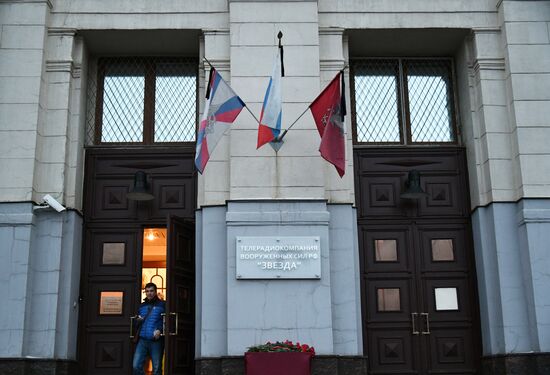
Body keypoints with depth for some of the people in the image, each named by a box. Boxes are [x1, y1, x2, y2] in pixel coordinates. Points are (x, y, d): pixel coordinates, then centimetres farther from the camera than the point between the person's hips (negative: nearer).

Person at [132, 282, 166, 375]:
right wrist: (138, 320, 5)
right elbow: (137, 322, 28)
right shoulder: (142, 306, 19)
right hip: (142, 340, 4)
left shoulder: (162, 305, 6)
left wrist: (160, 330, -17)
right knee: (136, 366, -7)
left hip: (156, 341, -4)